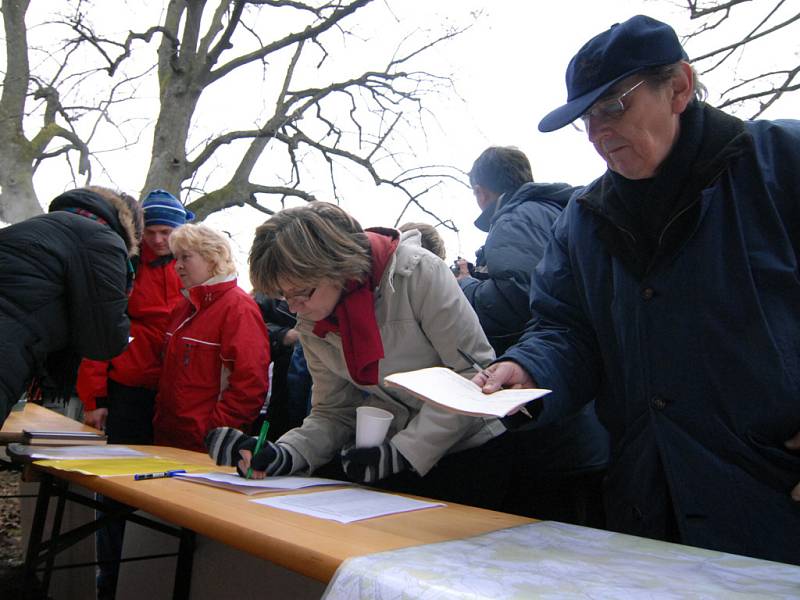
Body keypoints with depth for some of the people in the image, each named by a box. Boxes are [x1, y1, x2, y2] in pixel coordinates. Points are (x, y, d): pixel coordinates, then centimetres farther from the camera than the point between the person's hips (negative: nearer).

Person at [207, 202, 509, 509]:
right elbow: (332, 413, 6)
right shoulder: (311, 325, 2)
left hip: (468, 450, -4)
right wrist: (283, 454, -14)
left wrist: (401, 452, -20)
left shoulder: (418, 273, -16)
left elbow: (474, 376, -16)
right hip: (394, 453, 5)